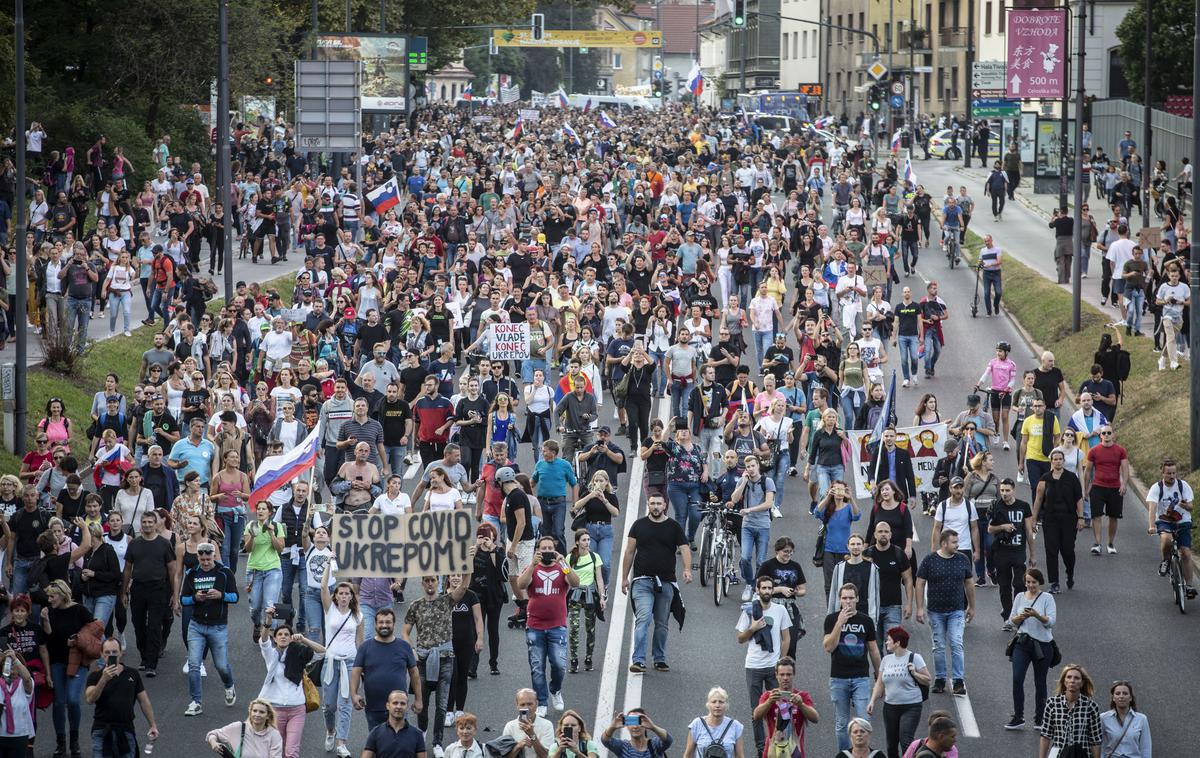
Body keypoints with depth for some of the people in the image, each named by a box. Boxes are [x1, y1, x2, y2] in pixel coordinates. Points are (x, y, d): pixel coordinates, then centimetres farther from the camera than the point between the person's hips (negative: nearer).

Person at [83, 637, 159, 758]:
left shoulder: (132, 674, 7)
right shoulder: (95, 676, 0)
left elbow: (144, 701, 11)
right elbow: (90, 699, -16)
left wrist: (153, 725, 7)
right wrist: (104, 679, -28)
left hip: (126, 731, 2)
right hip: (102, 733, -2)